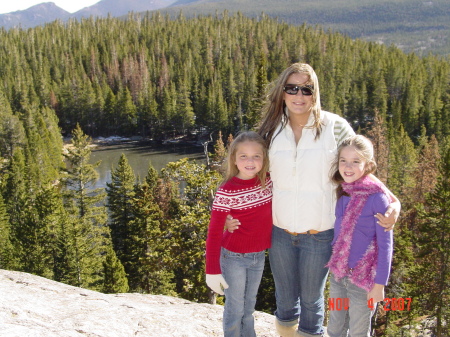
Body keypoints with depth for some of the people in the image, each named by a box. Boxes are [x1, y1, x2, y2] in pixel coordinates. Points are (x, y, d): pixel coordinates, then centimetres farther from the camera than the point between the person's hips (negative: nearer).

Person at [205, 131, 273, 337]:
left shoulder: (268, 182, -7)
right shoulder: (227, 192, -20)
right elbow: (214, 233, -18)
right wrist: (212, 271, -19)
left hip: (259, 256, 5)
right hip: (234, 258, -5)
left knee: (249, 307, 23)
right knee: (235, 309, 12)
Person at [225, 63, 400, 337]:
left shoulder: (335, 127, -11)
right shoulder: (271, 131, -2)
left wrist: (392, 201, -18)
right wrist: (232, 213, -4)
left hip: (319, 234, -2)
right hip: (280, 232, 3)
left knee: (311, 299, 15)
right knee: (285, 299, 20)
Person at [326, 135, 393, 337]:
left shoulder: (376, 197, -18)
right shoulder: (342, 194, -1)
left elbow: (385, 244, -14)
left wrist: (380, 284, -13)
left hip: (363, 278, -5)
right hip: (337, 274, 5)